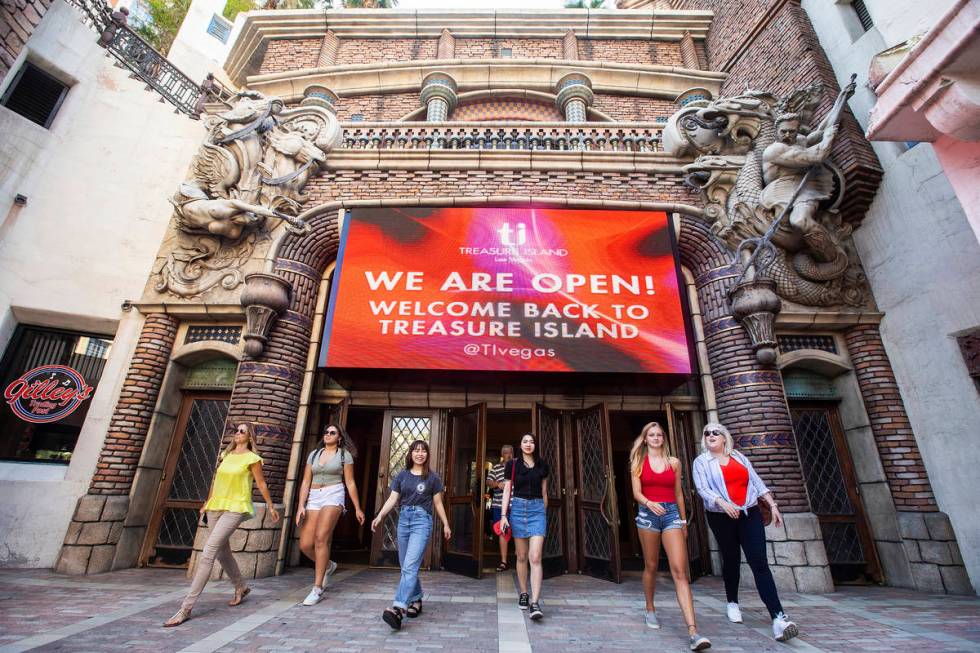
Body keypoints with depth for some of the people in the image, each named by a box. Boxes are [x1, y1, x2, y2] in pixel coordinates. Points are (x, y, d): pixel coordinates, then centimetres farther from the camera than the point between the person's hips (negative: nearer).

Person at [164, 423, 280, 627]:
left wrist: (271, 507, 4)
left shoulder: (252, 458, -7)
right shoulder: (225, 455, 11)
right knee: (222, 552, 16)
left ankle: (186, 608, -8)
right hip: (216, 506, 7)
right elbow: (216, 479, 22)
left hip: (235, 508, -7)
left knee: (207, 554, -14)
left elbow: (262, 484, -1)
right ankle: (241, 587, 36)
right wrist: (207, 502, 24)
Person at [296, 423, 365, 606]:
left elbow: (350, 483, 4)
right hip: (313, 498, 5)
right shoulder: (314, 454, 14)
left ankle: (317, 589, -7)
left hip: (333, 495, -5)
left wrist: (357, 508, 2)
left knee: (320, 538, -19)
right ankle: (328, 565, 28)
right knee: (305, 544, -2)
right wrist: (301, 506, -2)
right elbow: (306, 482, 10)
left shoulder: (344, 454, 4)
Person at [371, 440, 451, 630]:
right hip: (403, 519, 4)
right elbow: (392, 499, 5)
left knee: (410, 566, -15)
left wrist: (446, 524, 10)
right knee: (406, 566, 11)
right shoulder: (402, 475, 9)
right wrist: (379, 516, -9)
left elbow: (438, 503, 8)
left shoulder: (432, 477, 2)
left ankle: (398, 608, -20)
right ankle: (416, 600, 29)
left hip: (422, 521, -4)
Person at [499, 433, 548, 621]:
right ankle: (523, 594, 27)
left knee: (535, 557, -9)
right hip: (518, 508, 0)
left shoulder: (542, 465, 6)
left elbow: (544, 492, 15)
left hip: (537, 509, 0)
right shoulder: (512, 464, 1)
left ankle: (535, 603, -8)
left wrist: (544, 514, 19)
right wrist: (504, 515, -4)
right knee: (522, 556, 10)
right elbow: (507, 490, 2)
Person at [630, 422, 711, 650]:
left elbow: (678, 494, 14)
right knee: (651, 566, 11)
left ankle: (693, 631, -11)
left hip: (672, 514, 1)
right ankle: (650, 610, 31)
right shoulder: (638, 463, 3)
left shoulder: (674, 462, 8)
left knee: (680, 571, -8)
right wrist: (649, 503, -26)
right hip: (647, 514, -1)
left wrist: (684, 521, 17)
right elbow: (637, 493, -5)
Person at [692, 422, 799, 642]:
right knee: (731, 560, 10)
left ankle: (778, 616, -11)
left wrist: (773, 505, 1)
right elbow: (702, 488, -11)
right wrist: (724, 503, -26)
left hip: (750, 514, 2)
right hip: (721, 517, -1)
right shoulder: (701, 461, -1)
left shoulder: (739, 457, 10)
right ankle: (733, 603, 29)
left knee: (759, 562, -8)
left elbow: (756, 482, 10)